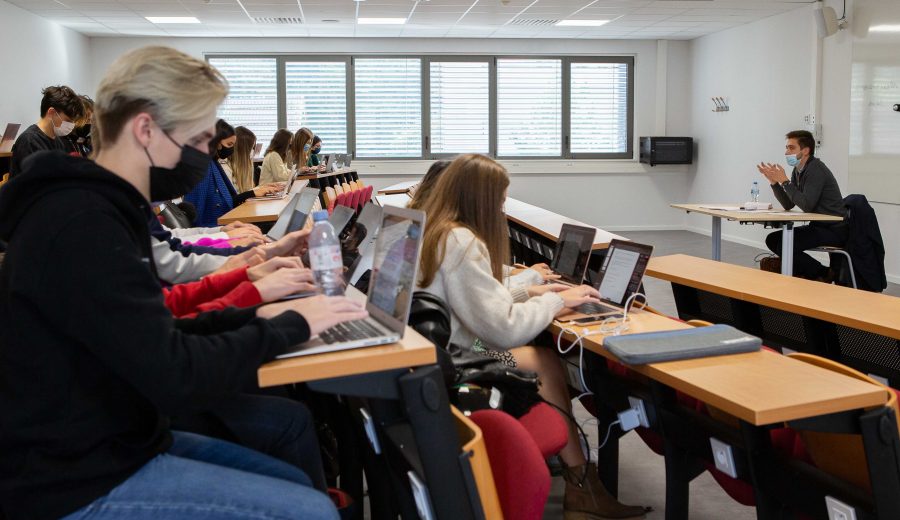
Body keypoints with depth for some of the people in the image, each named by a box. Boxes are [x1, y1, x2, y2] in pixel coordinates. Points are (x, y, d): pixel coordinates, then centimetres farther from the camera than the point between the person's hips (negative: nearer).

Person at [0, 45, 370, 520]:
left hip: (112, 442, 10)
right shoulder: (81, 225, -25)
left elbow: (151, 335, 10)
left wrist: (252, 316, -3)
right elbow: (177, 378, -28)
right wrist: (289, 325, -15)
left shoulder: (96, 209, 7)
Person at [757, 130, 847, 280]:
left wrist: (784, 181, -22)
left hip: (834, 230, -9)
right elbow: (788, 205, 9)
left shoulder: (815, 170, -18)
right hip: (818, 226, 9)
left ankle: (823, 274, -4)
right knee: (772, 240, 3)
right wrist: (773, 181, -3)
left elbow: (807, 206, -27)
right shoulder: (797, 170, 9)